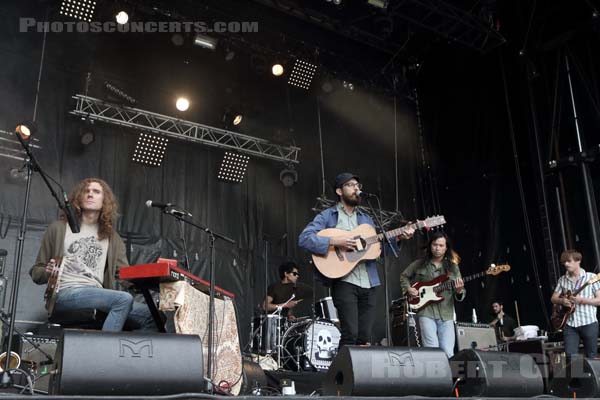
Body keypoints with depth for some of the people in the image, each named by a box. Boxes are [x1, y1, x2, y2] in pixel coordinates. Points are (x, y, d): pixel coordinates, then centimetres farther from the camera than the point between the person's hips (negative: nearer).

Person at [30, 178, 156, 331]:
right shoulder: (59, 228, 13)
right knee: (124, 299, -30)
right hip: (66, 293, -4)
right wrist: (48, 272, -9)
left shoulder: (111, 236, 20)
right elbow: (35, 272, 14)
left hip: (97, 296, 4)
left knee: (150, 315, -18)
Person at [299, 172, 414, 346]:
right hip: (344, 282, -6)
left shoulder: (365, 219, 23)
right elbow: (304, 239, -9)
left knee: (365, 338, 3)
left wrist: (398, 237, 7)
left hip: (368, 284, 6)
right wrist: (335, 241, -19)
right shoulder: (328, 216, 4)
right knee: (350, 335, -15)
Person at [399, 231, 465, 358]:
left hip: (446, 314, 2)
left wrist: (459, 291, -14)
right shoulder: (419, 264, 7)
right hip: (426, 311, -1)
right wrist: (408, 288, 2)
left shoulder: (453, 267, 9)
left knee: (448, 353, -5)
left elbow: (460, 297, 9)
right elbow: (403, 276, 21)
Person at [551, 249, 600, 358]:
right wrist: (562, 301, -7)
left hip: (588, 323, -3)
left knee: (591, 357, 5)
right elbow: (553, 299, 15)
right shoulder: (562, 280, 10)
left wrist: (582, 300, -17)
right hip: (570, 324, 3)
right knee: (570, 356, -4)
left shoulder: (591, 277, -2)